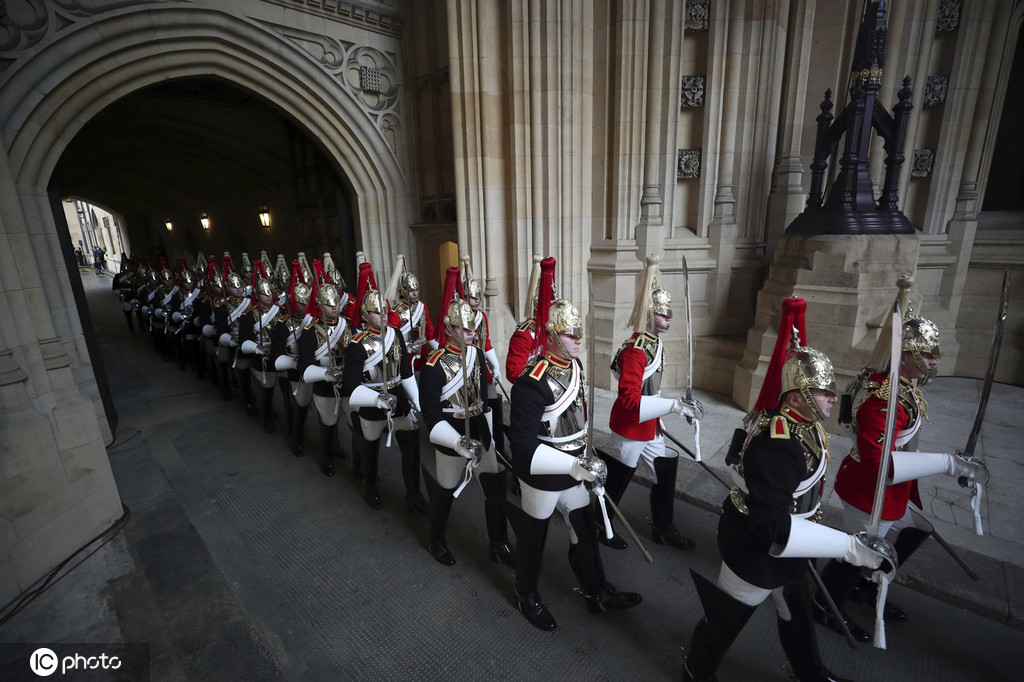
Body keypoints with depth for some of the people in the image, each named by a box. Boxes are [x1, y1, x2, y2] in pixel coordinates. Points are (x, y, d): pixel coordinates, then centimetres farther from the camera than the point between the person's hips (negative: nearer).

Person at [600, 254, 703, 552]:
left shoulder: (655, 343, 5)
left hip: (648, 427, 9)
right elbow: (630, 399, -32)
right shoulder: (635, 351, -27)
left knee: (666, 470, 18)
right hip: (631, 429, -9)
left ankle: (663, 528, 37)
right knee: (616, 479, 9)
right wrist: (674, 405, -33)